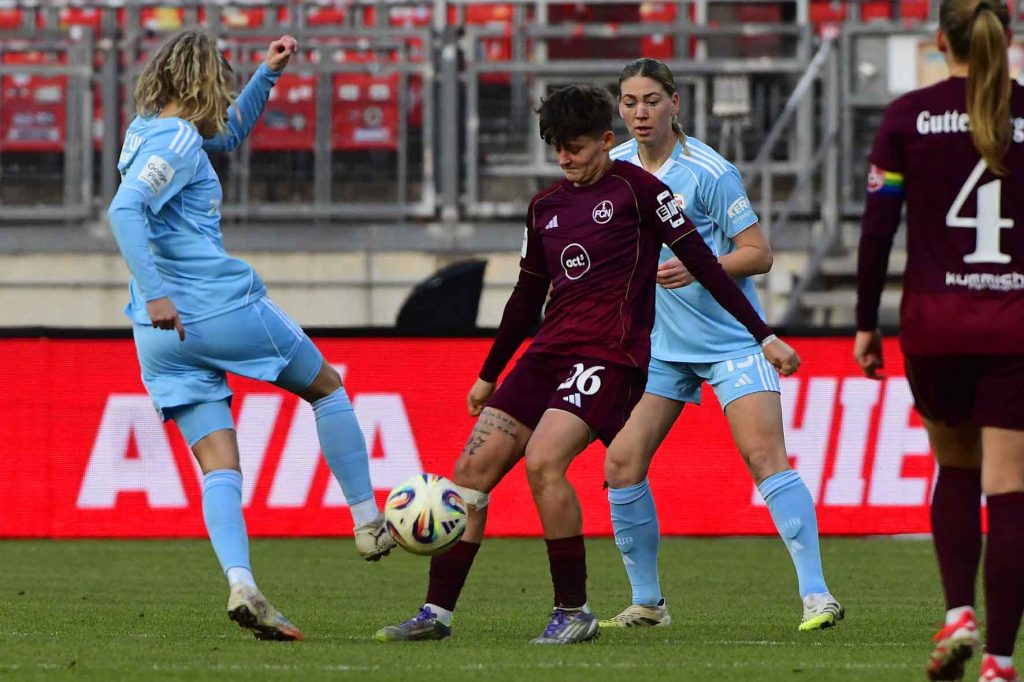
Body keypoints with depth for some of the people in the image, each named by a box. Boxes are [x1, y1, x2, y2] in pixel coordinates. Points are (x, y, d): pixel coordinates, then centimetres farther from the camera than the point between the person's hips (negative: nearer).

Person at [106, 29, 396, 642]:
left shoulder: (147, 131, 17)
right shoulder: (177, 140, -11)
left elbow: (229, 134, 36)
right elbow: (126, 209, -25)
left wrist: (269, 74, 26)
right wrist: (155, 294, -29)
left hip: (163, 337, 8)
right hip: (224, 308, -8)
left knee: (220, 467, 0)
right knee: (328, 387, 16)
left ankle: (241, 584, -20)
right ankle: (369, 523, 18)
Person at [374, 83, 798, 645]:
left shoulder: (634, 188, -2)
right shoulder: (546, 207, 16)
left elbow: (700, 261, -3)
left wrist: (763, 335, -4)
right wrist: (488, 375, 31)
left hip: (610, 352, -7)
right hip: (550, 349, 7)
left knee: (543, 462, -26)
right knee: (473, 469, -3)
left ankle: (573, 613, -15)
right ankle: (437, 613, 2)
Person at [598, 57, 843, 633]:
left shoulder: (709, 172, -14)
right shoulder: (616, 167, 3)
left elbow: (759, 254, -12)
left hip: (732, 339, -6)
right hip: (662, 345, 6)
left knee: (765, 457, -17)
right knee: (622, 463, -3)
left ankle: (816, 595, -17)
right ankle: (647, 602, 10)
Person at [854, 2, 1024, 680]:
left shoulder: (909, 117, -1)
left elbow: (877, 226, -2)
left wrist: (866, 324, 7)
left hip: (935, 324, 1)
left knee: (956, 469, 21)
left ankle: (959, 614, 4)